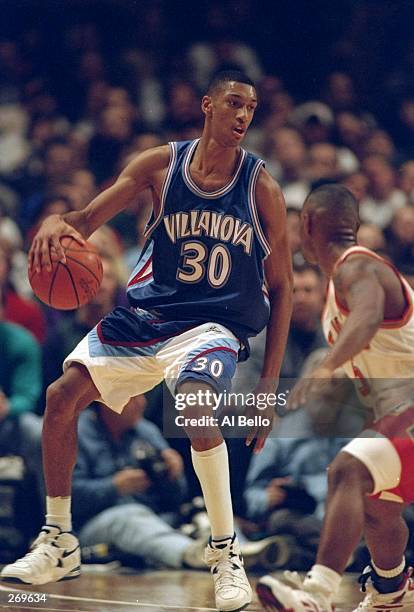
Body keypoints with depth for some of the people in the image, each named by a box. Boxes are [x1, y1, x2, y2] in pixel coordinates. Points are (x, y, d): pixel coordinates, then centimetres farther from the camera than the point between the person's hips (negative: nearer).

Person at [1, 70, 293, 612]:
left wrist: (270, 384, -8)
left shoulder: (261, 188, -8)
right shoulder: (161, 164, -3)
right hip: (145, 313, 4)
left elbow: (281, 288, -3)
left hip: (213, 323, -4)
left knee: (196, 405, -33)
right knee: (61, 397, -5)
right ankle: (58, 546, 11)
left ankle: (226, 553, -18)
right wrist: (59, 224, -30)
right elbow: (90, 218, -3)